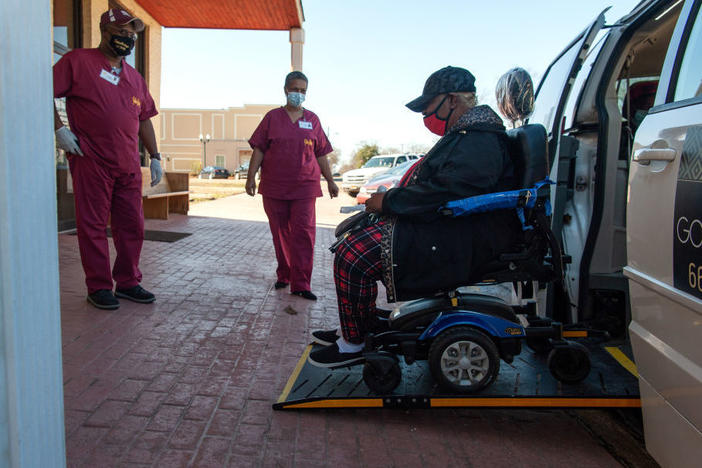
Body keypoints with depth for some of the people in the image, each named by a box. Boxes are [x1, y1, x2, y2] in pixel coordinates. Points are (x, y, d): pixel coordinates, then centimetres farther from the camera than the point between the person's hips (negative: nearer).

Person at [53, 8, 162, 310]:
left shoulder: (134, 77, 19)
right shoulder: (78, 61, 3)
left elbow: (144, 118, 22)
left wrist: (154, 156, 16)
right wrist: (59, 129, -11)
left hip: (129, 165, 6)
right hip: (91, 162, -5)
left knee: (132, 226, 7)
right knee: (93, 226, 1)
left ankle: (128, 283, 20)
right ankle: (98, 287, 11)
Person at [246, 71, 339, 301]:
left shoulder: (312, 120, 12)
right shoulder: (272, 117, 8)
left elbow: (321, 154, 14)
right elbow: (259, 149, 5)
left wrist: (330, 181, 12)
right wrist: (251, 177, -3)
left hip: (304, 187, 0)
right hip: (274, 187, 0)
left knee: (304, 232, -7)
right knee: (280, 233, 7)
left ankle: (300, 284, -4)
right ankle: (284, 275, 23)